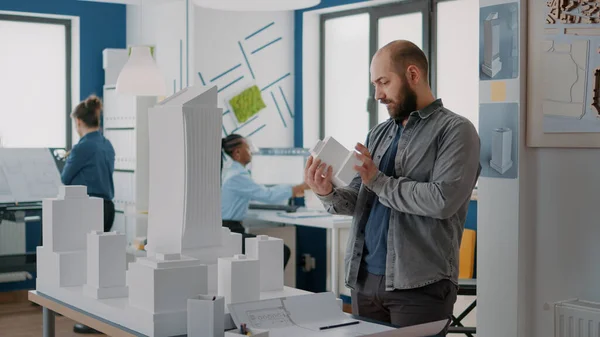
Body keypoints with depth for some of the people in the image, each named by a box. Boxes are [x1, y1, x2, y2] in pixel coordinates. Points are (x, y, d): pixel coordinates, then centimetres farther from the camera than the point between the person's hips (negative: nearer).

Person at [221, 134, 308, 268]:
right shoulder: (237, 176, -17)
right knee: (281, 251, -10)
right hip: (230, 232, -10)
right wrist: (297, 189, -11)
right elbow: (267, 195, -20)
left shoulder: (233, 172, 13)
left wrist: (294, 191, 17)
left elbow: (260, 192, 20)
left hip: (231, 228, 10)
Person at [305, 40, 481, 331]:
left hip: (418, 284, -6)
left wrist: (379, 181, -12)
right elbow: (358, 201, 12)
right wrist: (328, 193, -9)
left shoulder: (455, 130, -5)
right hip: (364, 279, 6)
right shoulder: (378, 135, 14)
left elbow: (442, 200, -18)